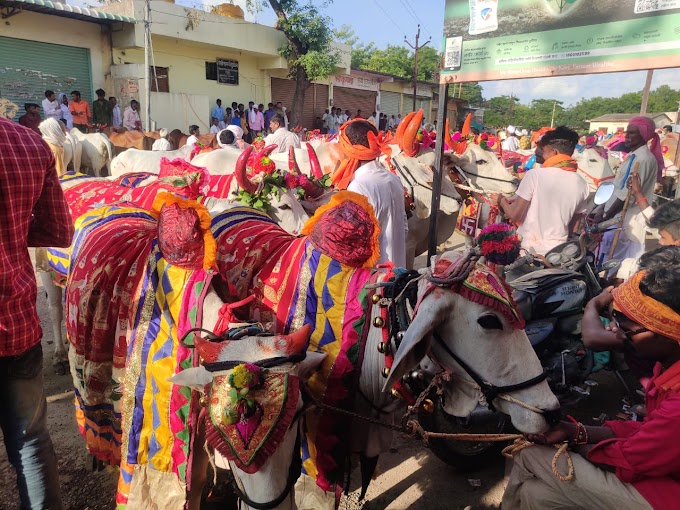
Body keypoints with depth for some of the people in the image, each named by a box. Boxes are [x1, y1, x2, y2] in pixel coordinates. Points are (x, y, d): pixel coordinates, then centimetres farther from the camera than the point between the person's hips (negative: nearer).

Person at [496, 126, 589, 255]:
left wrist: (502, 201, 6)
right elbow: (573, 224, 9)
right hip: (557, 250, 4)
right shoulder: (581, 184, 0)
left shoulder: (535, 175, -15)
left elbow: (514, 214, -13)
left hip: (529, 249, -4)